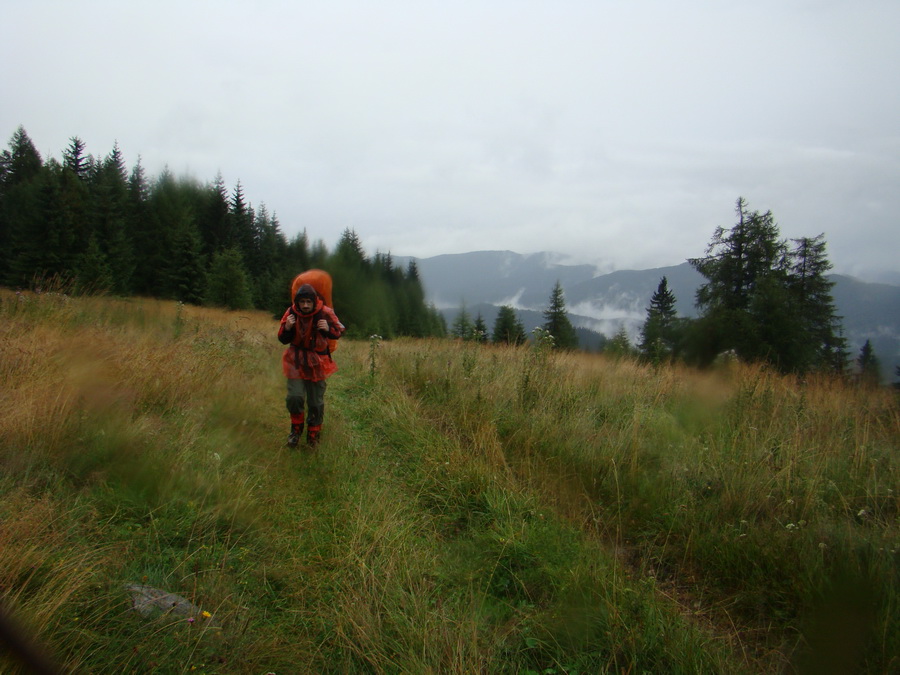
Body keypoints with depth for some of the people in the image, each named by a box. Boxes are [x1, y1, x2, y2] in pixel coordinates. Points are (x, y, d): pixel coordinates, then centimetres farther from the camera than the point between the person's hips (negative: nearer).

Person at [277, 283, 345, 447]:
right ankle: (296, 429, 14)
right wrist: (287, 328, -22)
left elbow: (339, 332, -4)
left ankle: (313, 436, 27)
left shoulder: (325, 313, -16)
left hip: (317, 361, -1)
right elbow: (283, 340, -1)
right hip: (296, 360, 1)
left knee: (316, 402, 6)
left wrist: (328, 329, -25)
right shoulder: (291, 313, -10)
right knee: (294, 397, -13)